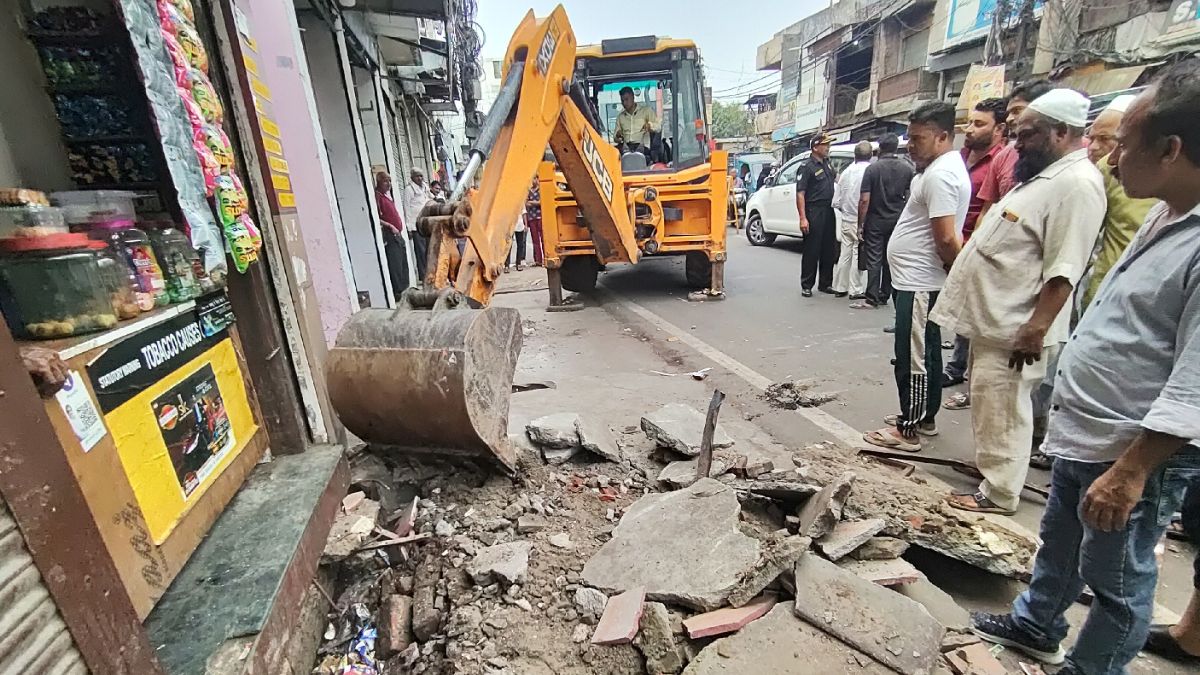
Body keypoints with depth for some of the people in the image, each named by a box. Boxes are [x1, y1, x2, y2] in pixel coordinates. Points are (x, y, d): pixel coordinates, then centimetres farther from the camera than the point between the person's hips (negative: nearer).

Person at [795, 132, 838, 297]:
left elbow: (835, 179, 34)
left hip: (829, 211, 8)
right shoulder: (807, 166, -9)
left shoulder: (827, 163, 15)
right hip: (814, 212, -8)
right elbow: (800, 194, -16)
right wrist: (803, 218, -22)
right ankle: (806, 286, 5)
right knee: (811, 251, -4)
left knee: (829, 250, 10)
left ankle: (825, 284, 20)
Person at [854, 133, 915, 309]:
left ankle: (871, 299, -4)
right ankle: (884, 296, 18)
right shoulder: (907, 168, 2)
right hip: (898, 221, 4)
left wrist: (860, 224, -8)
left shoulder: (873, 168, -9)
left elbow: (864, 200, -13)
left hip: (876, 221, -4)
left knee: (874, 260, -2)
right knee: (890, 259, 12)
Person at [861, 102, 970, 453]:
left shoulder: (940, 175, -18)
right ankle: (923, 418, 31)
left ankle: (908, 430, 7)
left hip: (919, 284, -11)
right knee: (926, 354, 18)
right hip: (918, 281, 11)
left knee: (913, 358, -3)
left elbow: (946, 239, -22)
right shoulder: (941, 168, 16)